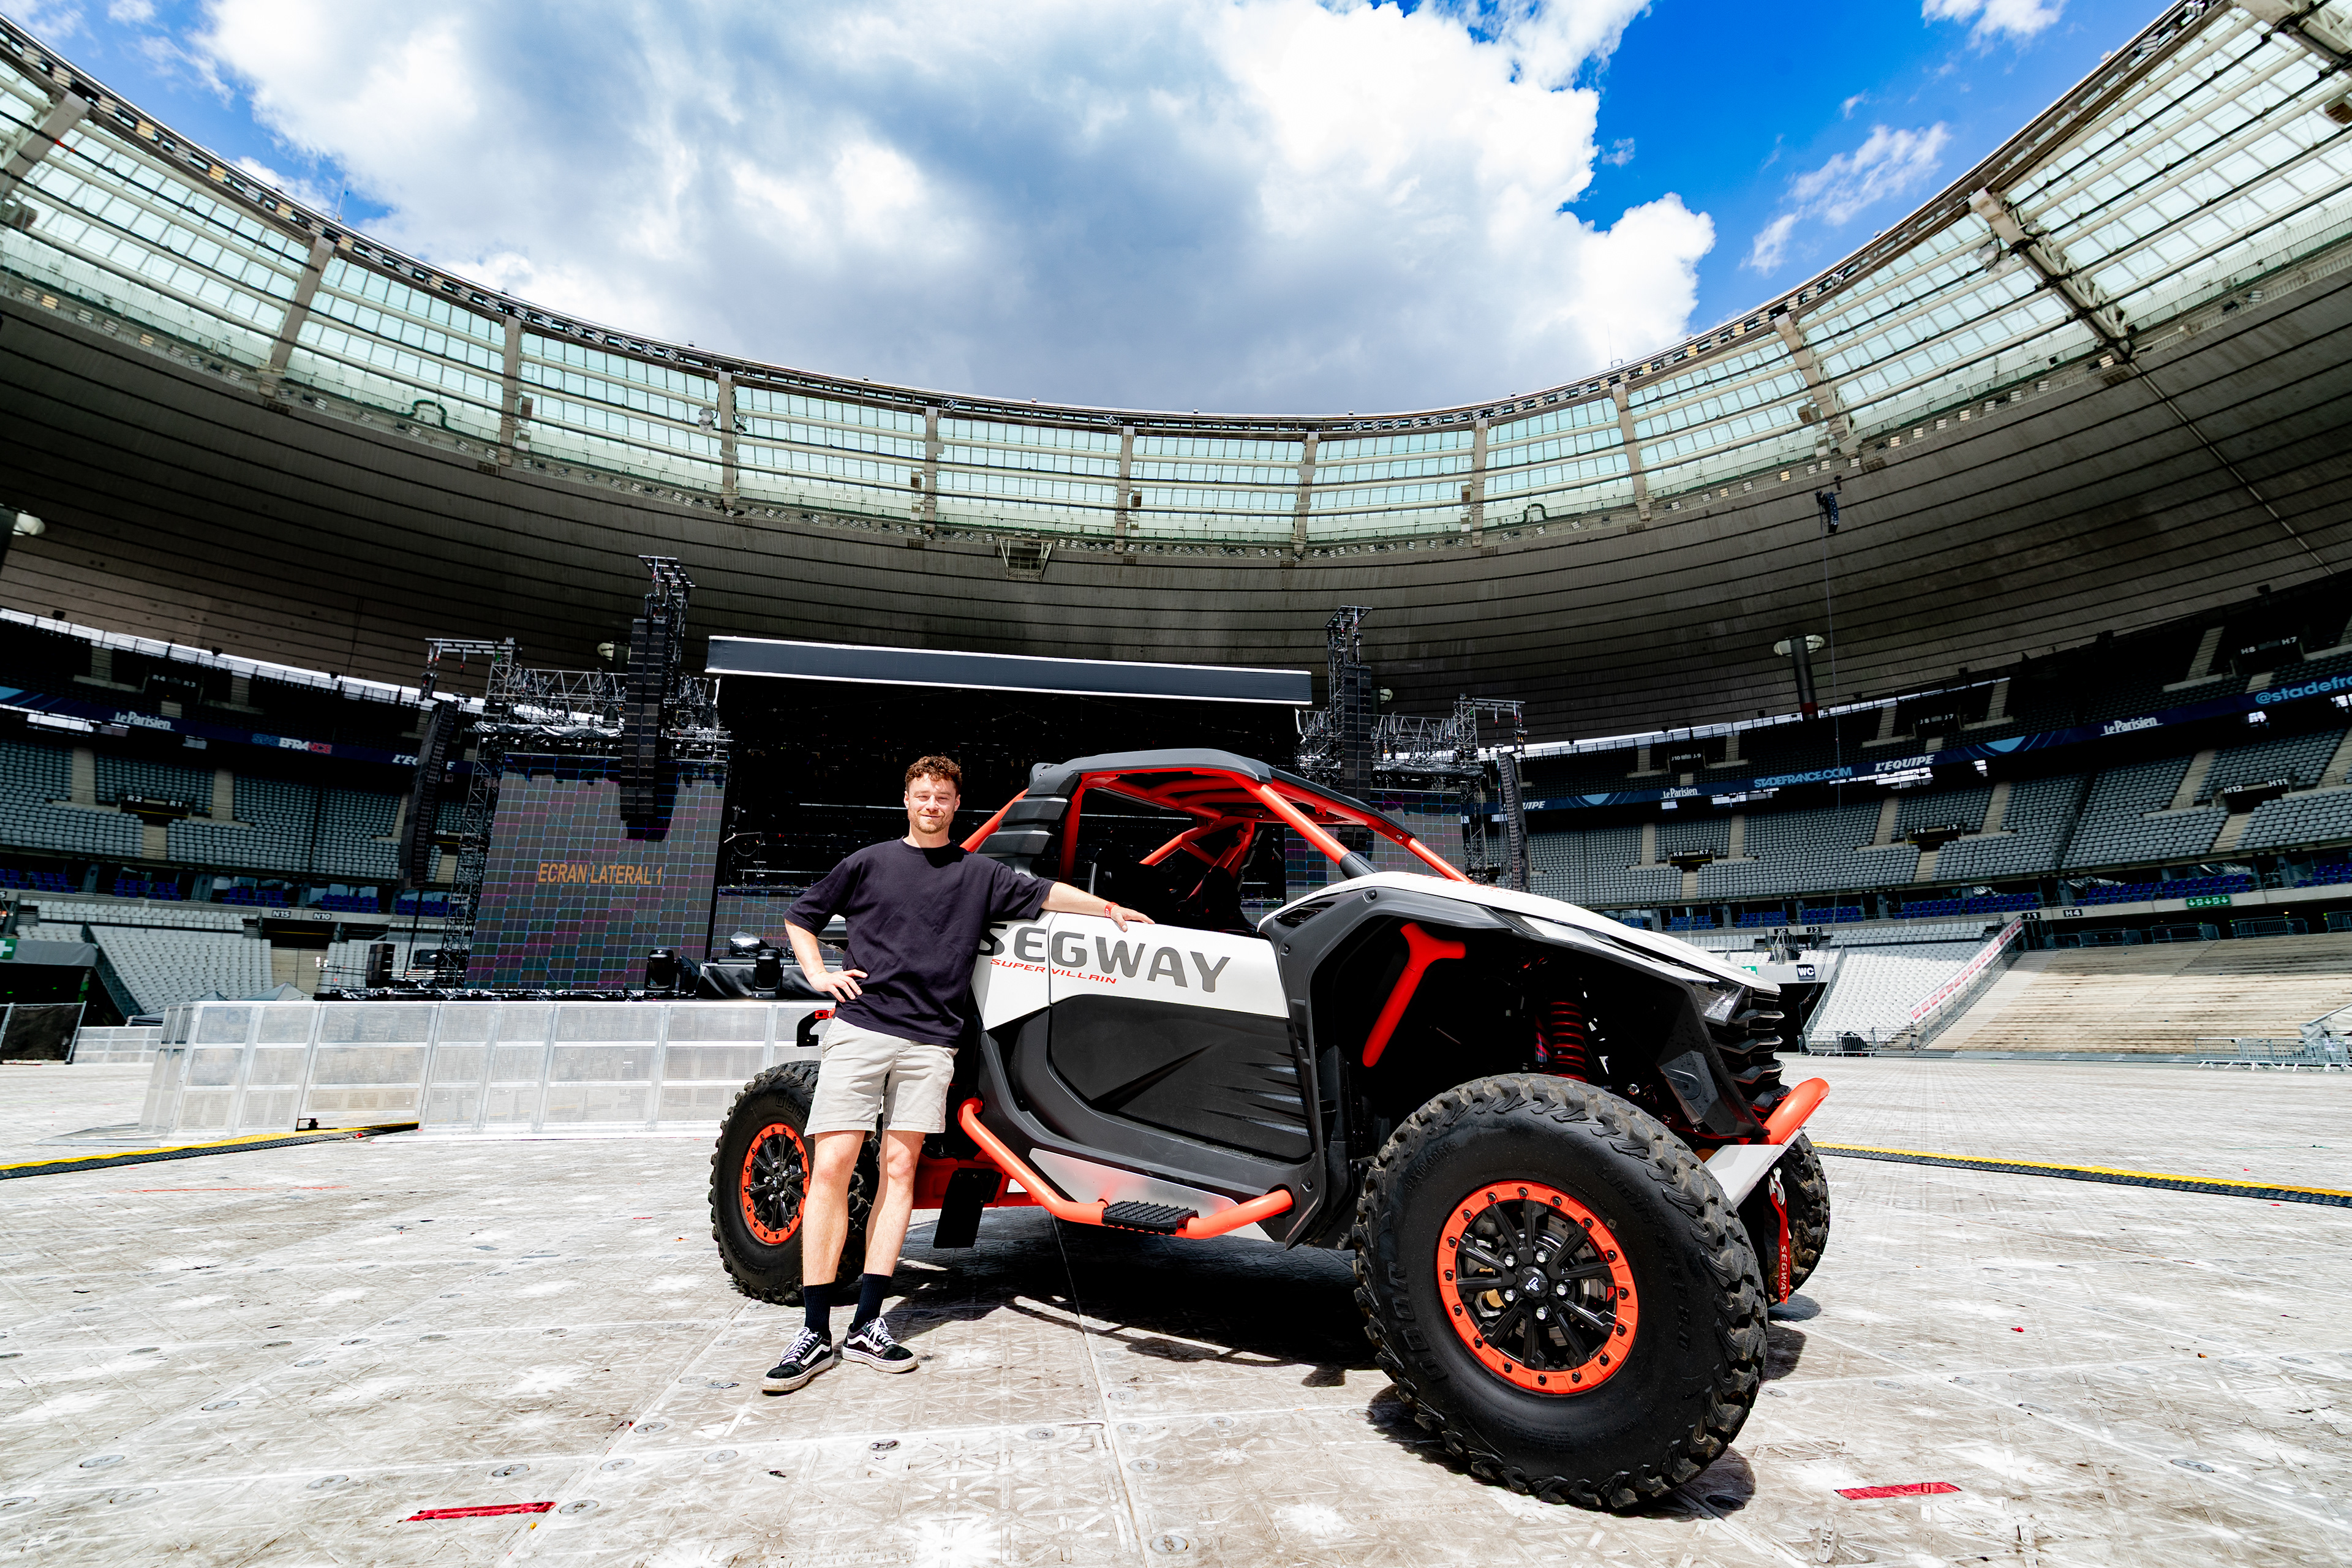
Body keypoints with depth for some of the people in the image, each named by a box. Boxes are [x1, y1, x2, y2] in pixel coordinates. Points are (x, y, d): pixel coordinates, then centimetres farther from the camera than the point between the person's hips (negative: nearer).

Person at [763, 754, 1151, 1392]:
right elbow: (799, 916, 19)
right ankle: (816, 1333, 2)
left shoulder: (979, 874, 14)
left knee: (899, 1170, 2)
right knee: (830, 1169, -6)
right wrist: (818, 975, 5)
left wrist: (1109, 908, 11)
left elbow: (1045, 893, 17)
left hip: (930, 1041, 1)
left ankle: (867, 1325, 10)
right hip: (860, 1028, -1)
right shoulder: (869, 863, 11)